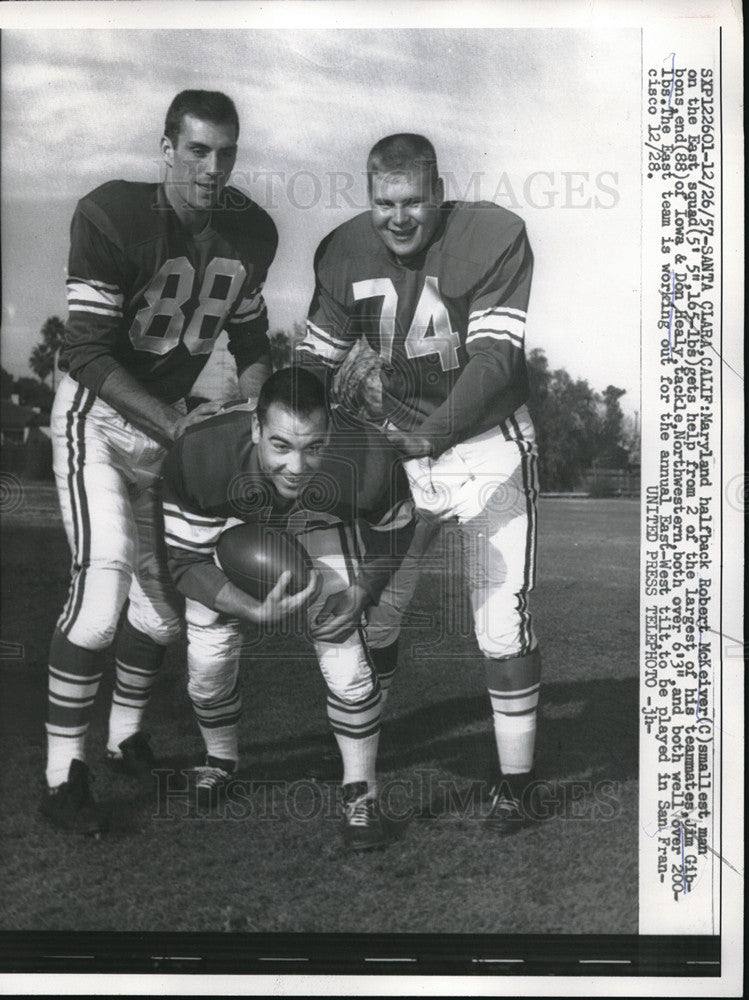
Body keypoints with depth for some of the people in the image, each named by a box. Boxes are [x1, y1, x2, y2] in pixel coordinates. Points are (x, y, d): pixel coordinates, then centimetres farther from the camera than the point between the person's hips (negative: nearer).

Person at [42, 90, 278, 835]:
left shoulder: (252, 233, -6)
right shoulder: (111, 215, -24)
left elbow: (250, 339, 7)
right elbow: (88, 356, -25)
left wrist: (255, 409, -11)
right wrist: (176, 426, -30)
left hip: (172, 417, 6)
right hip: (97, 413, -6)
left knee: (165, 586, 8)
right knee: (104, 575, -18)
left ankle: (126, 737, 29)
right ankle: (62, 775, -10)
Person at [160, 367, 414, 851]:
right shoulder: (199, 456, -41)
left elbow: (395, 526, -12)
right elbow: (185, 559, -25)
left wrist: (362, 593, -23)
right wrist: (255, 611, -37)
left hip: (321, 526, 0)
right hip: (231, 523, 0)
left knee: (344, 647, -14)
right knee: (208, 655, -6)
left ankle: (361, 794, 4)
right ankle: (221, 760, 26)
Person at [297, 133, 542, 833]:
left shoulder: (494, 237, -16)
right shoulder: (346, 253, -2)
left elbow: (493, 358, -22)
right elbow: (315, 357, 4)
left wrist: (431, 435, -34)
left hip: (487, 443, -3)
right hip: (397, 446, 4)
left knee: (502, 630, -6)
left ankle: (514, 780, 11)